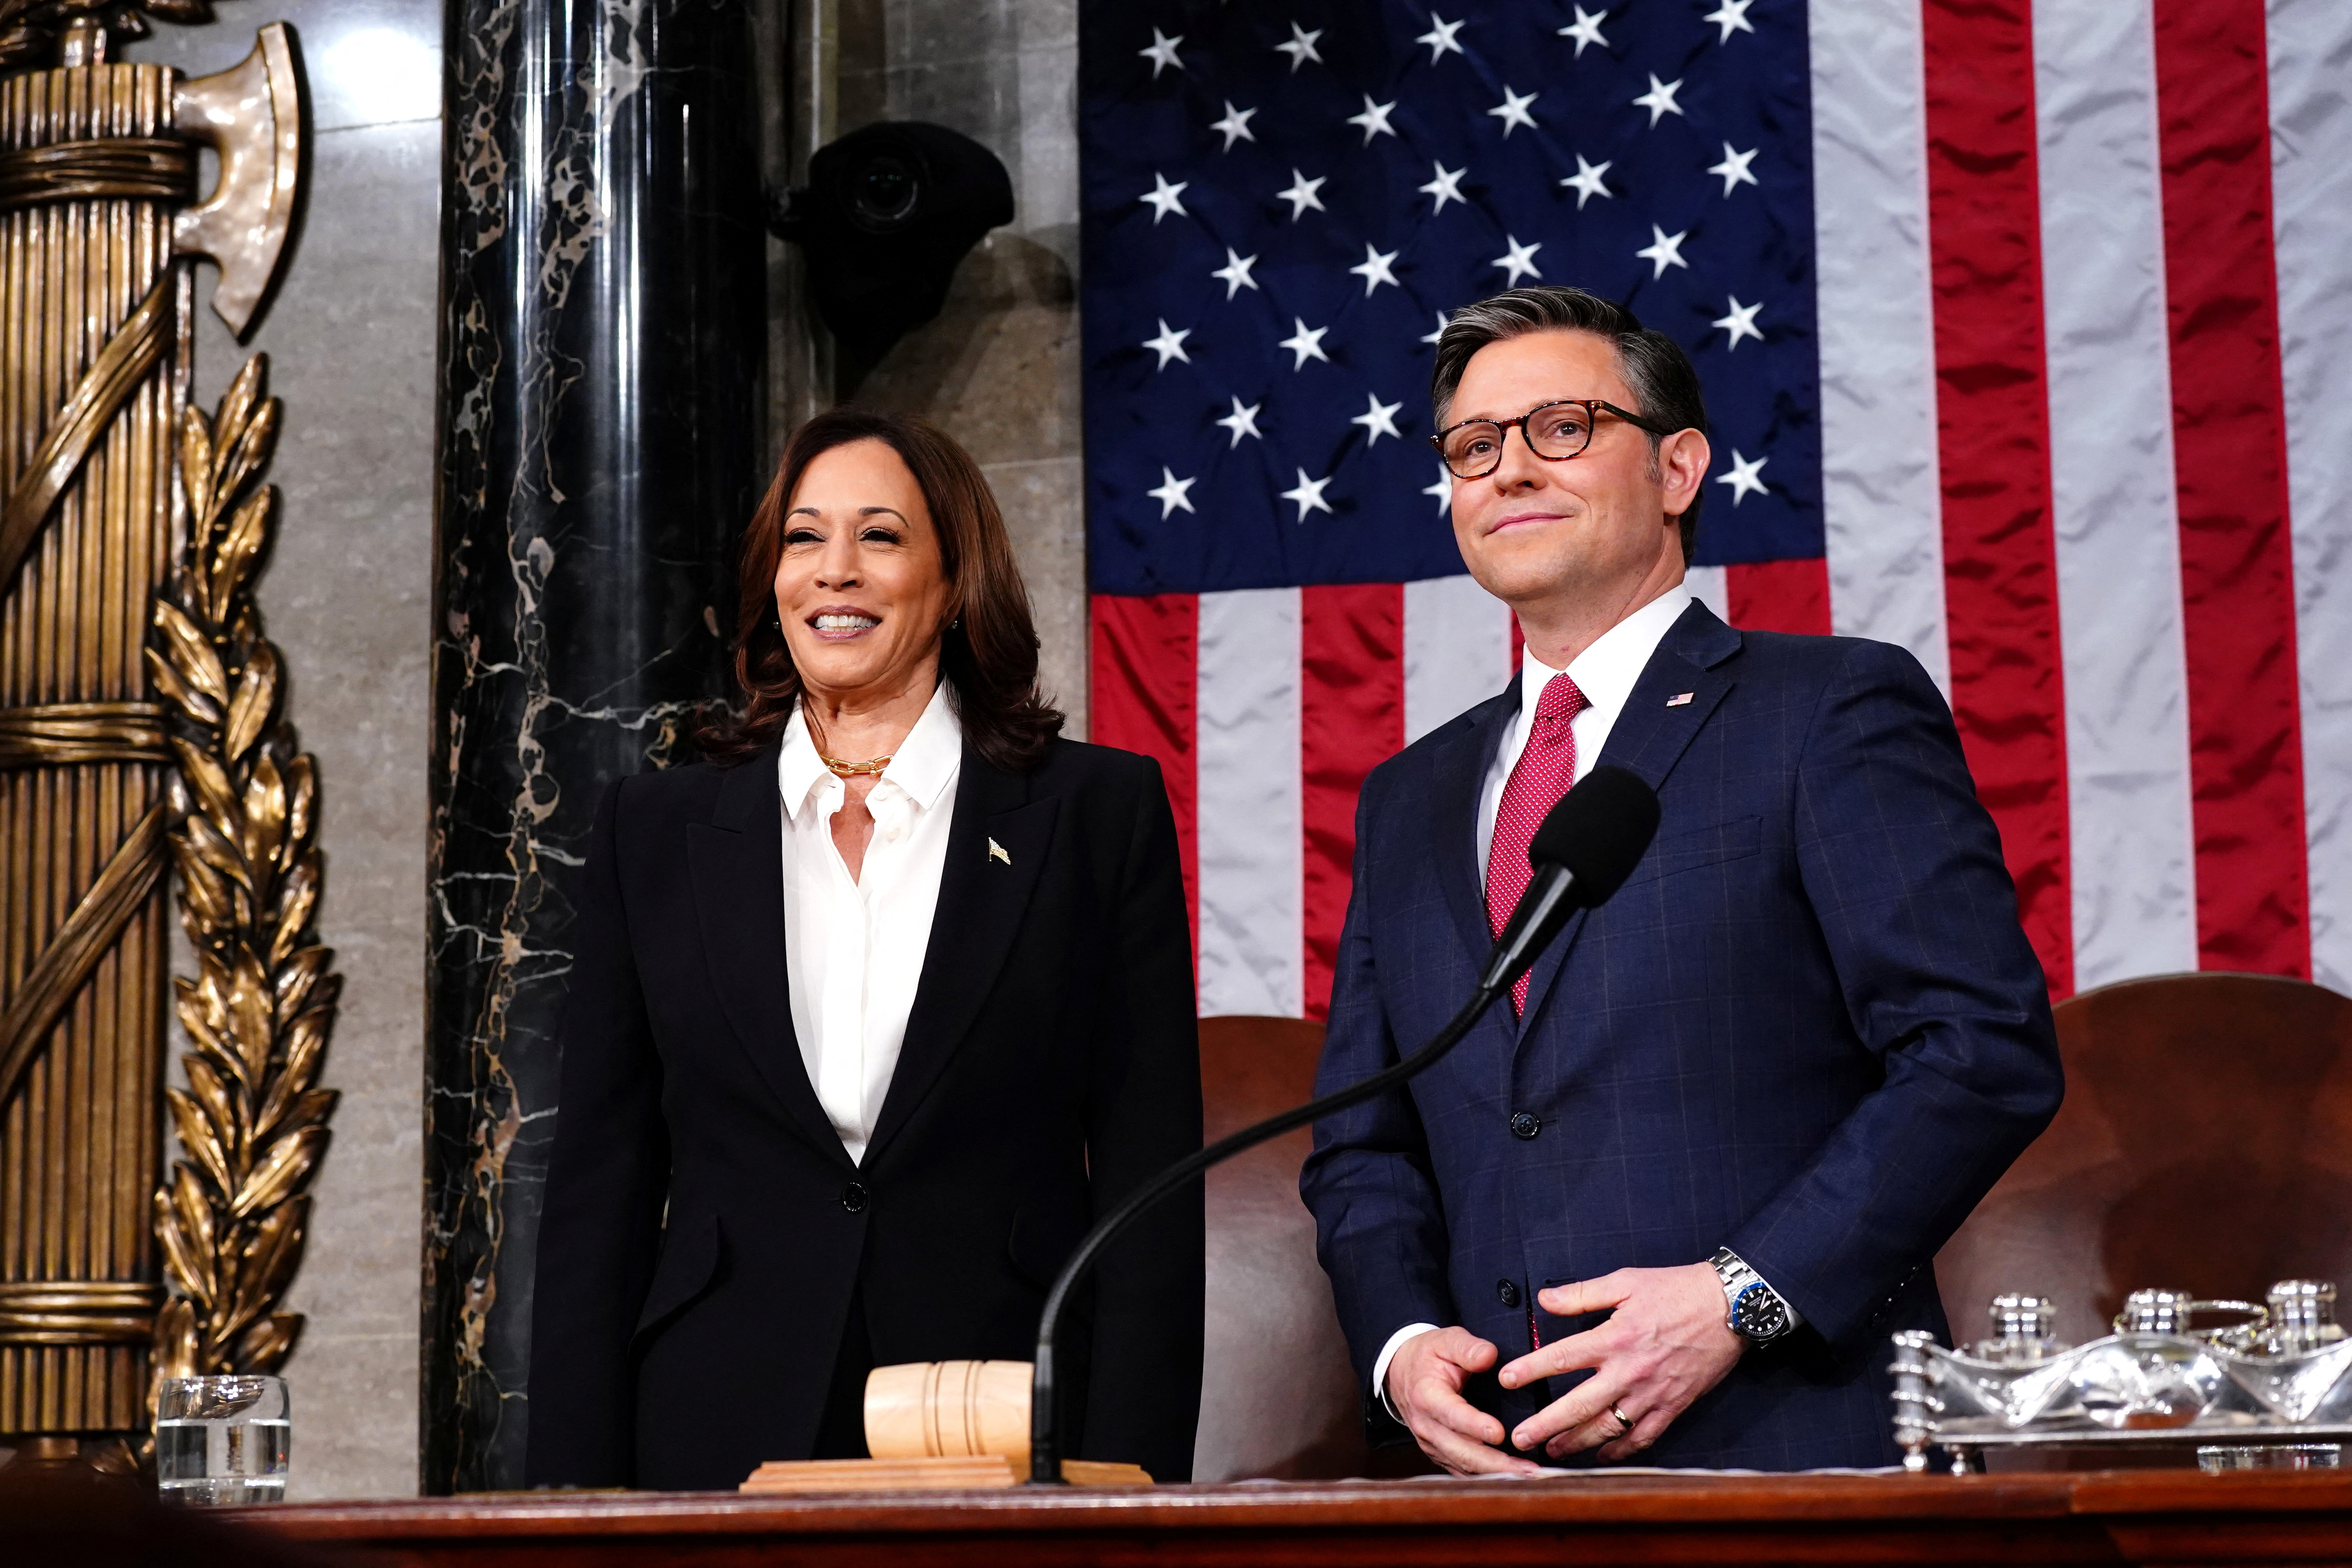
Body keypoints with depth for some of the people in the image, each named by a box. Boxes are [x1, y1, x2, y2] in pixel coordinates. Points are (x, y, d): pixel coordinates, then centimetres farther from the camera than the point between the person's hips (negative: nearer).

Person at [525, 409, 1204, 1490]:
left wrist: (1128, 1490, -8)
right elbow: (598, 1189, 8)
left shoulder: (1099, 813, 4)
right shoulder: (656, 832, 9)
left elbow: (1150, 1183, 1)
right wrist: (578, 1493, 0)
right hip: (723, 1439, 1)